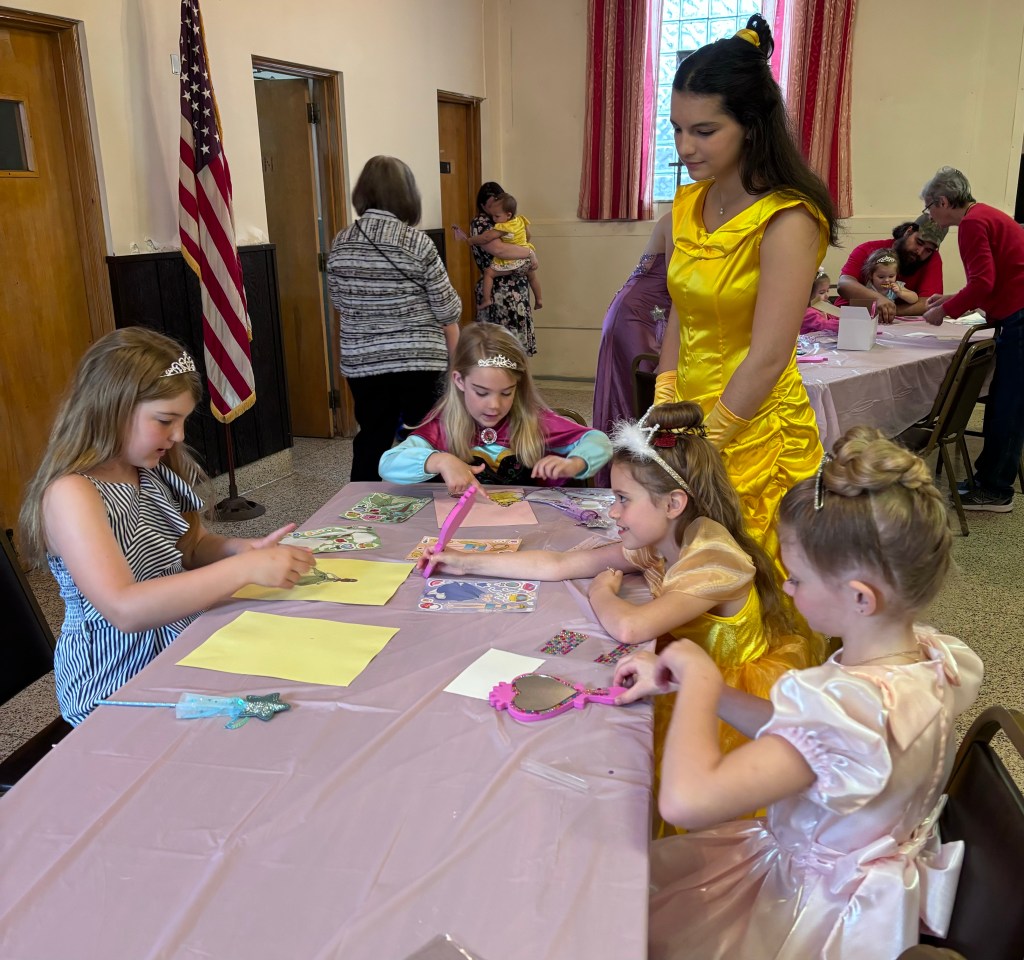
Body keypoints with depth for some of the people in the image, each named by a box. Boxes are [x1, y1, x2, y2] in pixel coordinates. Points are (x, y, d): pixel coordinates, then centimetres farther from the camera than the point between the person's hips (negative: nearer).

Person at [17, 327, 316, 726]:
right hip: (116, 693, -7)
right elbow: (124, 609, -30)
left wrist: (239, 548, -6)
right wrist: (245, 568, -33)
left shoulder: (151, 472, 3)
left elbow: (190, 548, 16)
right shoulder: (71, 494, -20)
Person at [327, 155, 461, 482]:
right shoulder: (417, 243, -11)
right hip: (419, 360, -4)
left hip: (362, 362, 4)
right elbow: (446, 310, -6)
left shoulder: (340, 244, 0)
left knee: (371, 442, 15)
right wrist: (457, 360, 8)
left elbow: (340, 302, 9)